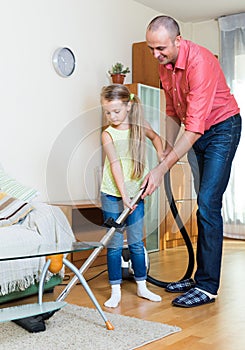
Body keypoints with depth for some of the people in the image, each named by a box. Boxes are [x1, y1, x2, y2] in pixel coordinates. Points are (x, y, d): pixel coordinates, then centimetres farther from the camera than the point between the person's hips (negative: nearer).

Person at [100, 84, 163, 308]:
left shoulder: (140, 126, 1)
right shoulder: (108, 134, -8)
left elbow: (154, 137, 24)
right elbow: (115, 165, -15)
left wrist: (160, 151, 5)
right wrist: (123, 195, -21)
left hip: (135, 193, 2)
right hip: (112, 195, -2)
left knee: (136, 242, 10)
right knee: (114, 245, 3)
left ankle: (141, 286, 23)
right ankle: (116, 291, 13)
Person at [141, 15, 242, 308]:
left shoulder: (199, 62, -28)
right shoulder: (165, 64, -1)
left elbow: (195, 127, -33)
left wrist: (162, 168, -35)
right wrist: (168, 147, 5)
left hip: (221, 129, -8)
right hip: (195, 134, 8)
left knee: (208, 204, -15)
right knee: (202, 204, 8)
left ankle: (208, 287, -8)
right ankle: (201, 276, 15)